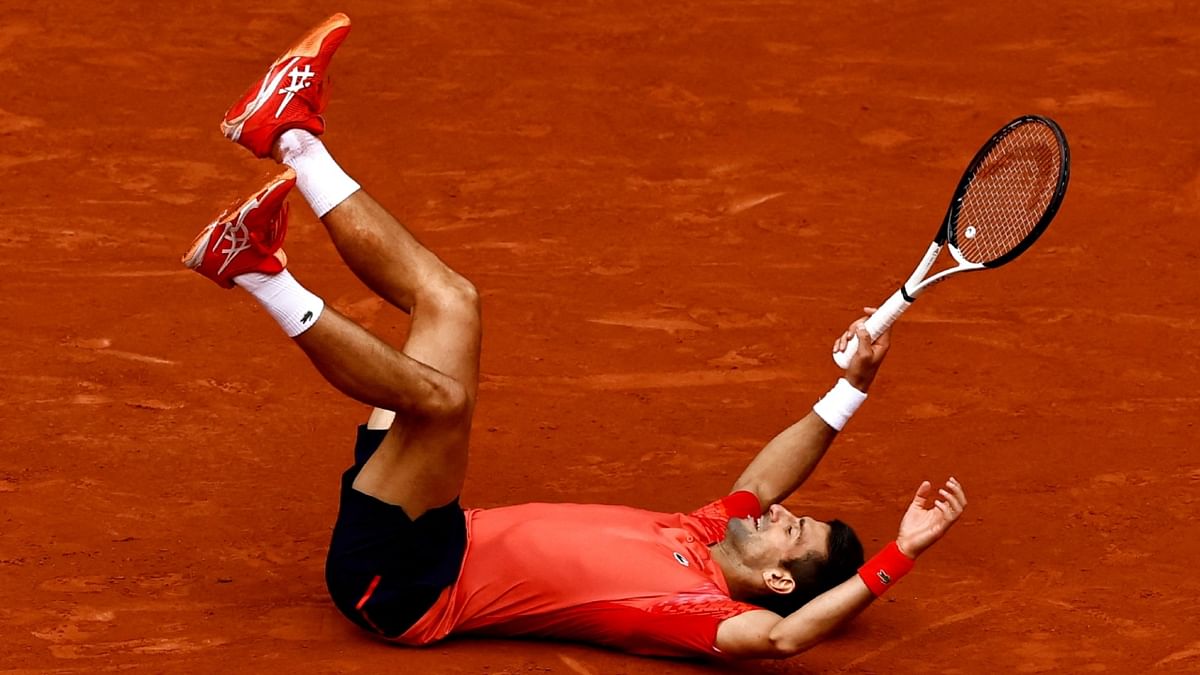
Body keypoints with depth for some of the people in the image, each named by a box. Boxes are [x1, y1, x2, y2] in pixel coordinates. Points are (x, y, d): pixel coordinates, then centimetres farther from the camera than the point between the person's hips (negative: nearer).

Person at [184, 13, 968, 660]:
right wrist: (855, 385, 11)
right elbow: (772, 472, 20)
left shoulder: (697, 611, -18)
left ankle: (259, 274, -29)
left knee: (442, 394, -36)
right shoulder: (702, 539, 6)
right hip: (427, 545, 9)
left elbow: (782, 636, -39)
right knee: (450, 302, 10)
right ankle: (293, 136, 9)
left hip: (401, 583, -9)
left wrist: (898, 557, -39)